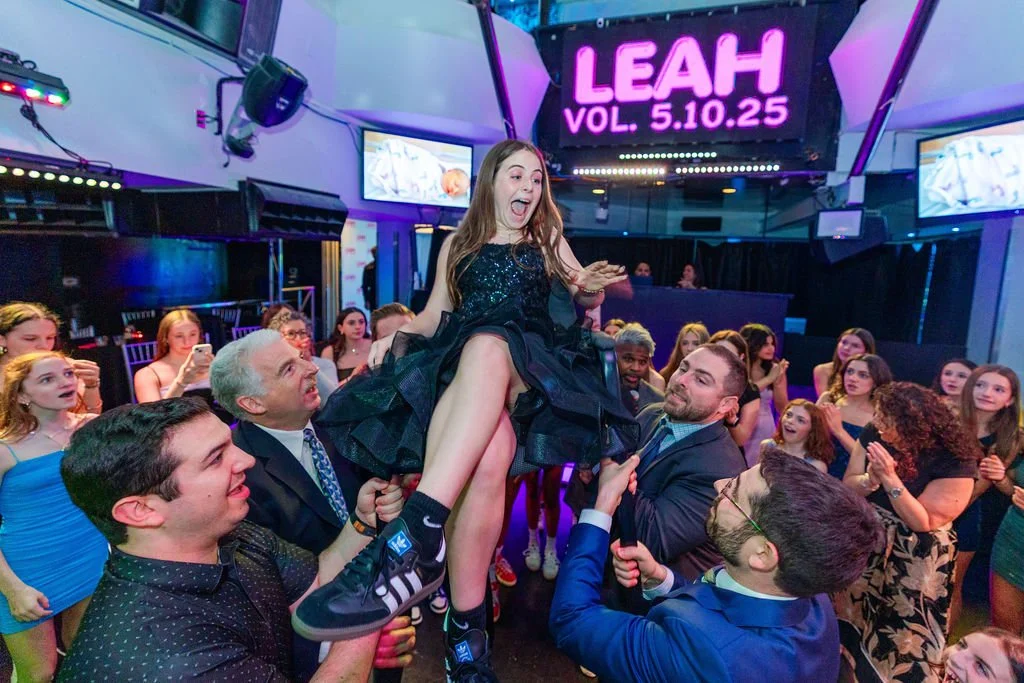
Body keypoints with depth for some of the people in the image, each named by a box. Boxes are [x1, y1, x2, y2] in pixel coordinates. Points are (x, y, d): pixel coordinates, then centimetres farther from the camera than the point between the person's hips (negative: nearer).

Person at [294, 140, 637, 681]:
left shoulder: (549, 241, 25)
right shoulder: (458, 243, 25)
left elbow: (587, 298, 26)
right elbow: (435, 315, 22)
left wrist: (591, 287, 0)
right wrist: (397, 336, 1)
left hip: (532, 367, -1)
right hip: (464, 363, 1)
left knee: (489, 349, -43)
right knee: (488, 455, -37)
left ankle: (415, 537, -54)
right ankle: (465, 630, -35)